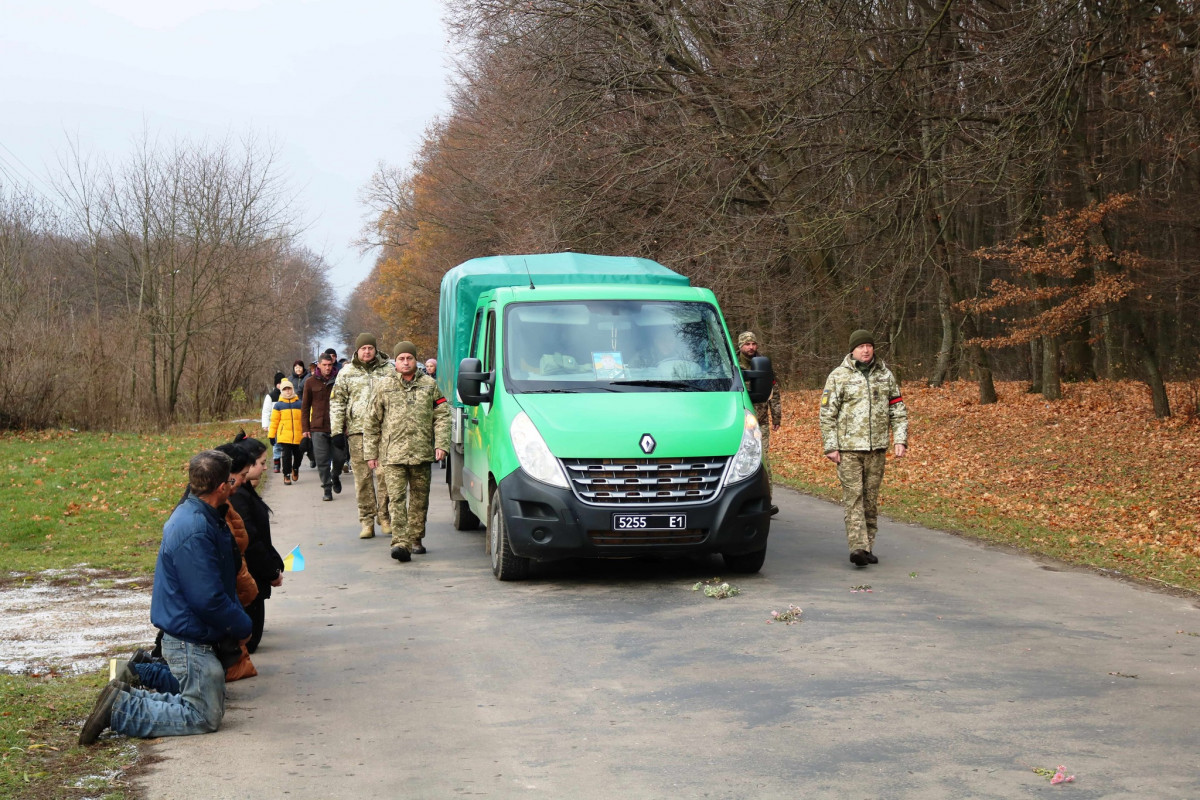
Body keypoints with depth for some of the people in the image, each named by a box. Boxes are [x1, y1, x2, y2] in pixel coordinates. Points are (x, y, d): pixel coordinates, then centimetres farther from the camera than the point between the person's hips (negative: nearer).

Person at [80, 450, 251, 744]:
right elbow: (208, 599, -25)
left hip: (191, 637, 10)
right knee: (205, 717, -2)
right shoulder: (194, 531, -26)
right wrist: (243, 626, -11)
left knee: (200, 705, 18)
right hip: (191, 642, -10)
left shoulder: (193, 514, 8)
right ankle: (120, 710, -3)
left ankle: (127, 699, 16)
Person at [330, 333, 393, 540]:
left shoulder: (388, 371, 11)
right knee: (362, 477, 0)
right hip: (357, 431, 0)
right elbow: (336, 403, 10)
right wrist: (337, 431, 3)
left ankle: (385, 517, 7)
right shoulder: (347, 373, 11)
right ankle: (367, 520, 6)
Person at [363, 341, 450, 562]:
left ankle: (415, 539, 22)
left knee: (419, 499, 9)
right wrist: (370, 453, 8)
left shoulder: (429, 385, 11)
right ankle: (400, 542, -20)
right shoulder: (384, 388, 9)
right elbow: (371, 422, 12)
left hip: (422, 453, 2)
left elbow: (442, 416, 9)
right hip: (392, 454, -1)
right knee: (397, 498, -13)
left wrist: (441, 444, -3)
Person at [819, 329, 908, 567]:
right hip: (848, 448, -3)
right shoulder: (838, 376, 1)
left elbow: (898, 410, 14)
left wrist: (900, 439, 2)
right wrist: (830, 447, -7)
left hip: (877, 448, 3)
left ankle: (868, 547, 15)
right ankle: (858, 547, -18)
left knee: (871, 498, 7)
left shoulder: (885, 375, 12)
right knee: (853, 496, -11)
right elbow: (827, 413, 0)